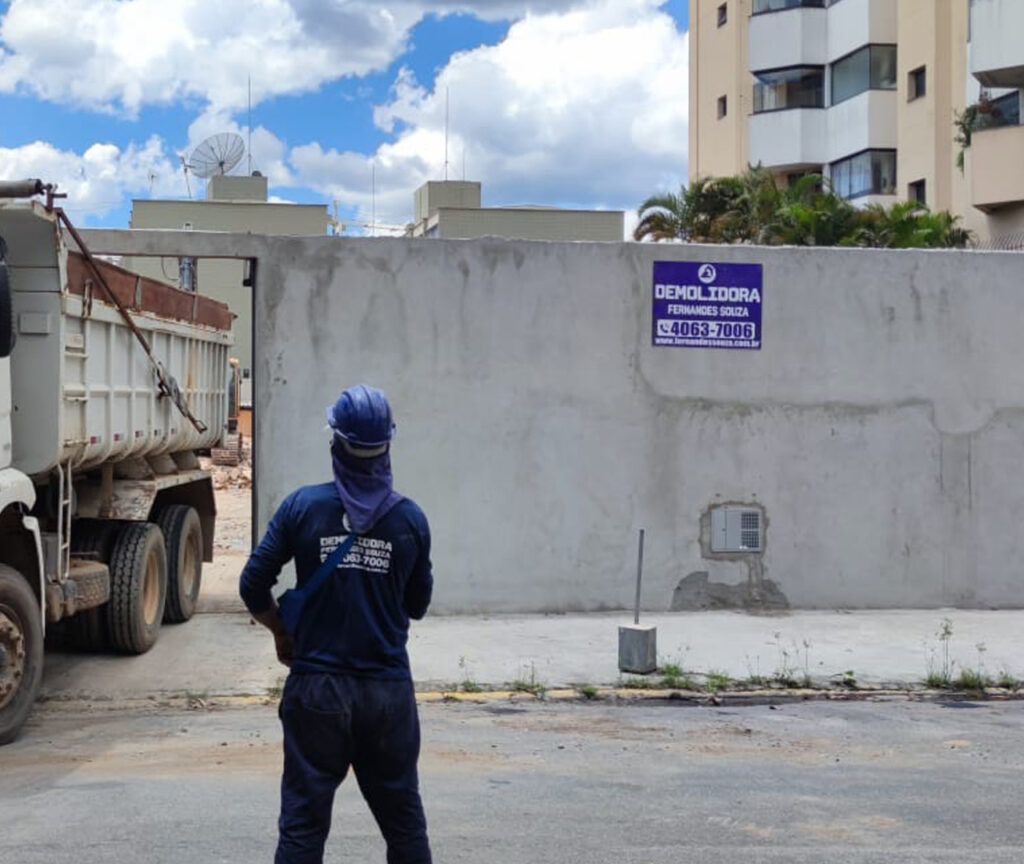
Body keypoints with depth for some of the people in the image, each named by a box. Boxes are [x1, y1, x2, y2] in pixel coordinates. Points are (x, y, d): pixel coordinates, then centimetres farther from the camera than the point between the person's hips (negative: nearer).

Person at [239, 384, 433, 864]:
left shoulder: (302, 506, -6)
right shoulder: (410, 518, -3)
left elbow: (253, 585, -3)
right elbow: (417, 605, 7)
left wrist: (282, 635, 13)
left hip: (316, 688, -1)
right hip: (388, 690, 1)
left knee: (303, 824, 7)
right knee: (404, 821, 14)